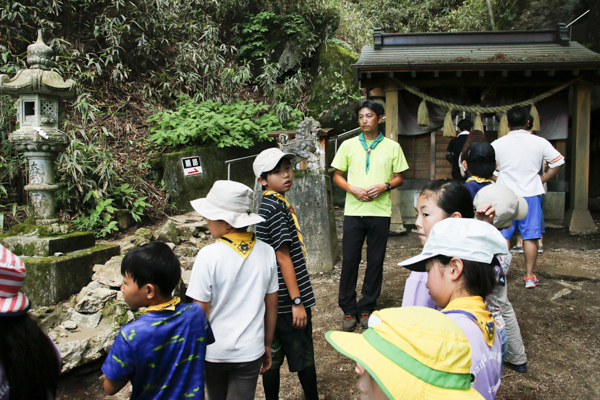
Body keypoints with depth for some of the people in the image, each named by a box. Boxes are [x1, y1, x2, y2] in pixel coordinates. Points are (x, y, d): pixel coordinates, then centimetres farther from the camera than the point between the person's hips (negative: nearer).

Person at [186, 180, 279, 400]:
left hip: (213, 351, -2)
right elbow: (271, 305, 1)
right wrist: (267, 344, 14)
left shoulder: (208, 255, -19)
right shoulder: (266, 252, -7)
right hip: (250, 351, 2)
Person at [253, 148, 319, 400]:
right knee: (304, 357, 7)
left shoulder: (272, 204, 11)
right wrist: (297, 301, -17)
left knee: (273, 355, 17)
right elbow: (283, 257, -20)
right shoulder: (276, 206, -18)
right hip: (287, 298, -9)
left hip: (274, 299, 9)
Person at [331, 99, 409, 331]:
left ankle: (366, 308, 21)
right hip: (353, 210, 0)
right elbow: (337, 176, 9)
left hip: (380, 211, 0)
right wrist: (353, 189, -9)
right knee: (349, 260, 2)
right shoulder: (348, 145, 7)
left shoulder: (392, 147, 6)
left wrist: (384, 186, -11)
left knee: (375, 261, 6)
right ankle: (348, 310, 17)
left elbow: (399, 177, 9)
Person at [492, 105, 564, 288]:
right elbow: (558, 161, 2)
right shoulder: (540, 142, -1)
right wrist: (543, 179, 10)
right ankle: (530, 276, 10)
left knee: (503, 235, 8)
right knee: (530, 236, 6)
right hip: (531, 194, 0)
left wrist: (495, 181, 12)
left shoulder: (498, 144, -3)